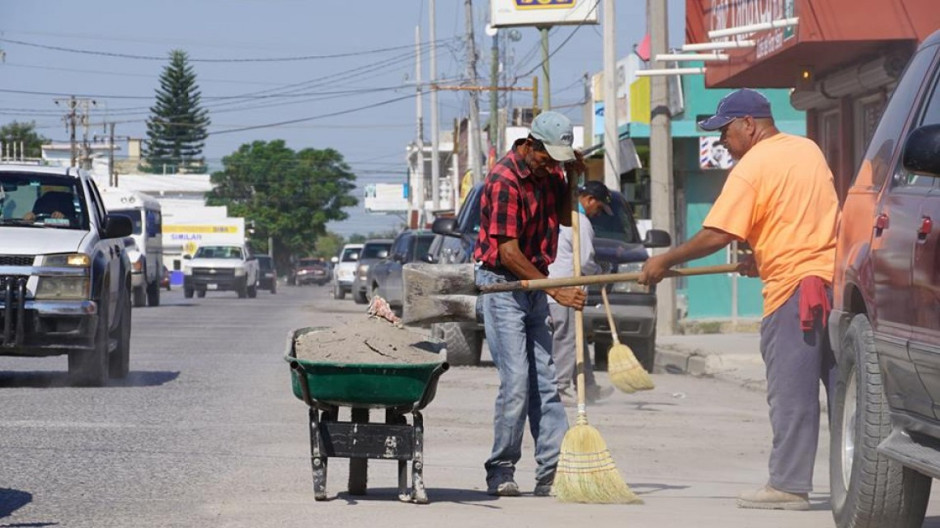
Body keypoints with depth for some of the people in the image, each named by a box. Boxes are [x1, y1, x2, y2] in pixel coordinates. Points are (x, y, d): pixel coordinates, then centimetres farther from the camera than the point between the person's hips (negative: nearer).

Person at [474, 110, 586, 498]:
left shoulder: (548, 172, 6)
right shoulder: (504, 179, -19)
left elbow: (565, 218, 20)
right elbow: (508, 251, -20)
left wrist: (571, 177, 2)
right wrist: (555, 290, -19)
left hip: (534, 285, 8)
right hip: (502, 284, -8)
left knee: (545, 382, 3)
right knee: (516, 382, -12)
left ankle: (552, 472, 2)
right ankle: (501, 471, -2)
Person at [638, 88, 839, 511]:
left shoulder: (751, 167, -9)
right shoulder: (809, 150, 15)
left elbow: (715, 236, -14)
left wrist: (665, 261, -4)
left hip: (793, 286, -7)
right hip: (836, 278, 8)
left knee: (791, 390, -3)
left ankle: (788, 484, -1)